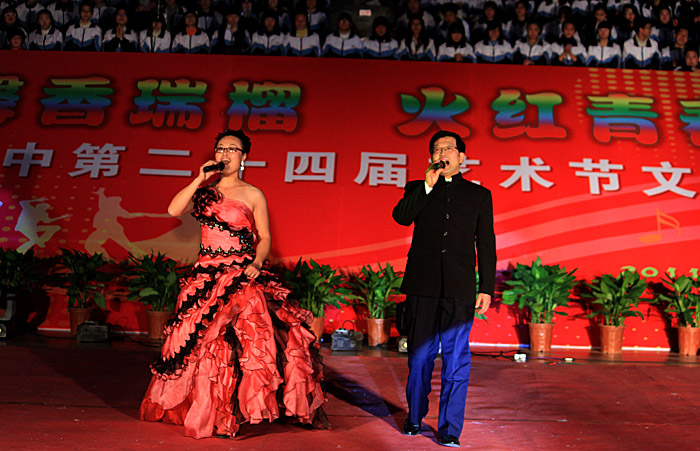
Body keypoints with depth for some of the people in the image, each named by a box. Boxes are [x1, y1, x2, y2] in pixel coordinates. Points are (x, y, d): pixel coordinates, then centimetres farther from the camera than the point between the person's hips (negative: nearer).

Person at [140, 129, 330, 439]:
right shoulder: (203, 192, 12)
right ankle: (212, 412, 21)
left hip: (243, 276, -3)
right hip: (206, 275, 3)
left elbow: (265, 238, 4)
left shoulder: (253, 195, 5)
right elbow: (173, 210, -4)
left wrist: (256, 263, -13)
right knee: (202, 340, 3)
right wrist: (200, 180, -6)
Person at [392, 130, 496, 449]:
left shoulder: (479, 195, 14)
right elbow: (401, 216, -6)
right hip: (422, 284, 1)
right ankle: (415, 417, 25)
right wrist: (428, 184, -9)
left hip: (460, 288, 0)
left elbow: (486, 244, 10)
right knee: (420, 355, 8)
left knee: (456, 357, -1)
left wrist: (487, 288, 3)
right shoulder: (418, 189, 15)